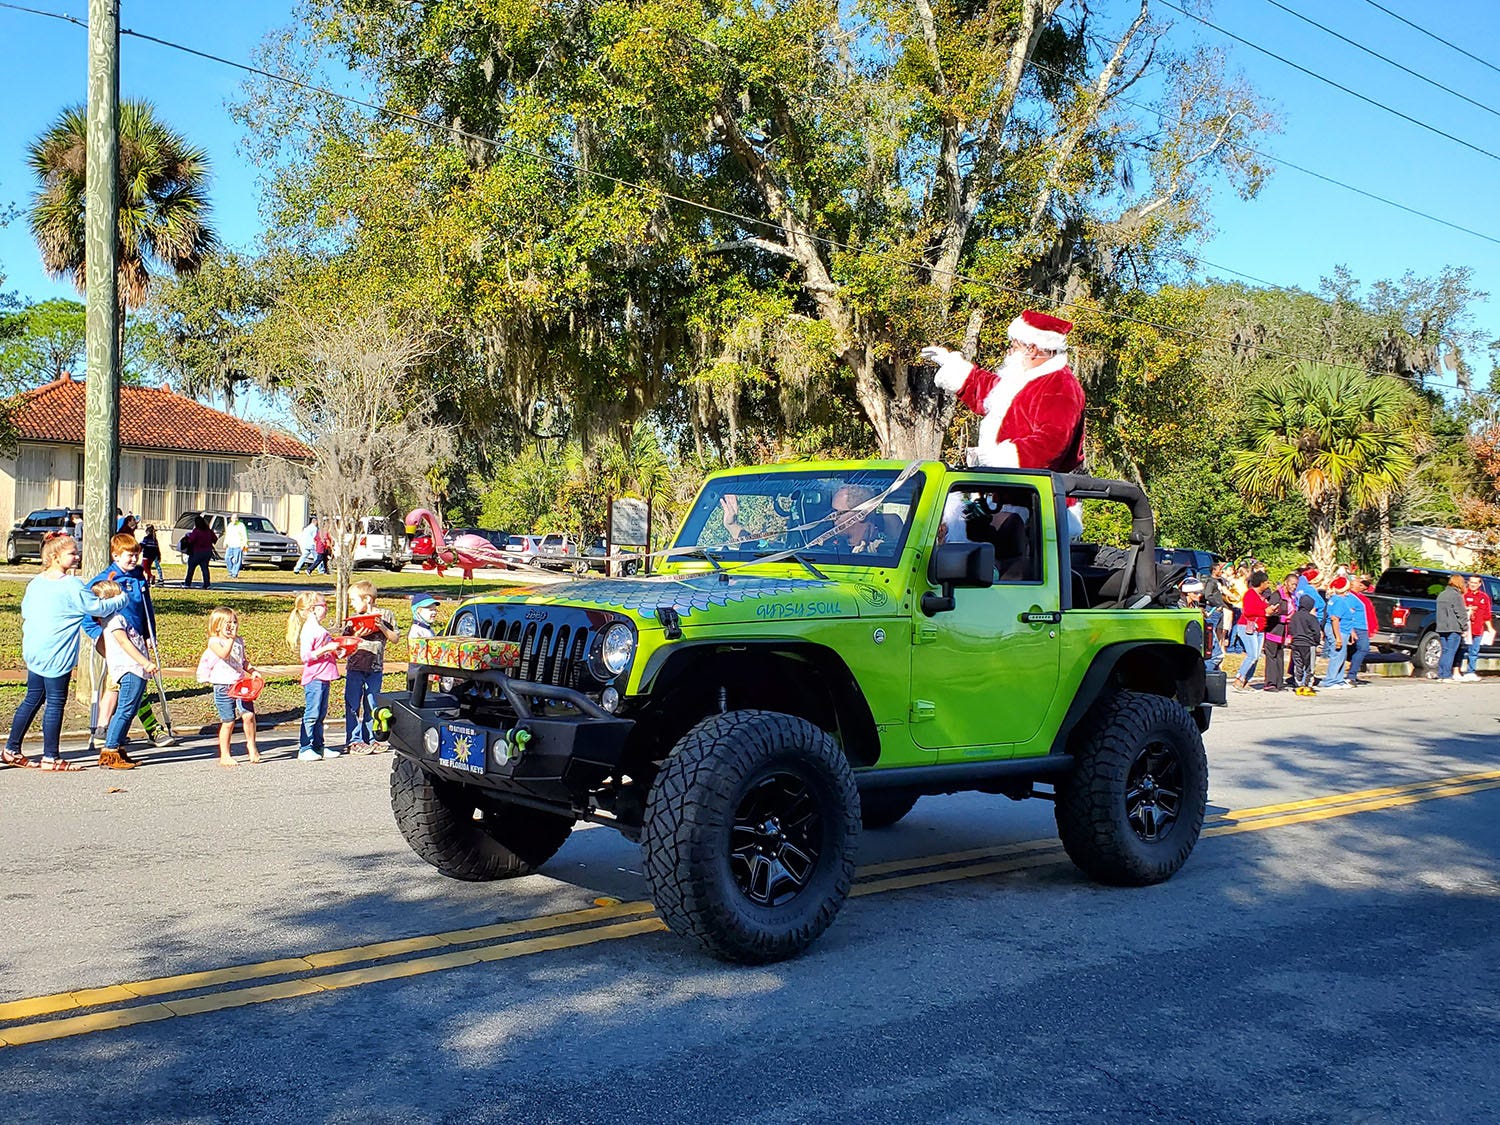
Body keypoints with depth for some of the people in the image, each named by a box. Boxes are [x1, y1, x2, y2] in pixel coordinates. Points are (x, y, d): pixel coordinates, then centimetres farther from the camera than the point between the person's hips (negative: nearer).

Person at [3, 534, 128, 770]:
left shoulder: (35, 583, 10)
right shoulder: (71, 585, -14)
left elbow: (25, 612, 21)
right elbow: (100, 608, -10)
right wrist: (122, 599, 6)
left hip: (34, 652, 8)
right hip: (57, 656, -8)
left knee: (33, 699, 17)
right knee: (55, 703, -2)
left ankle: (12, 750, 23)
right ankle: (51, 758, 3)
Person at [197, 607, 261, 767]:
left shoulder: (239, 640, 12)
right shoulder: (214, 641, -7)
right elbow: (224, 654, -27)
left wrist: (252, 671, 6)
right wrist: (231, 638, -28)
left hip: (240, 684, 4)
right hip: (223, 687, -4)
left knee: (248, 715, -10)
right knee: (228, 722, 0)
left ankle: (251, 745, 12)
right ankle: (224, 756, 13)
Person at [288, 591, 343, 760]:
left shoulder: (319, 629, 16)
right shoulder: (308, 630, -14)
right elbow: (305, 656, -23)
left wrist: (335, 652, 13)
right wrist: (326, 649, -24)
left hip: (323, 678, 10)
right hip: (314, 678, -10)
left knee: (321, 714, 13)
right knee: (312, 713, -8)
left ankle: (318, 747, 19)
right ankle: (304, 749, -4)